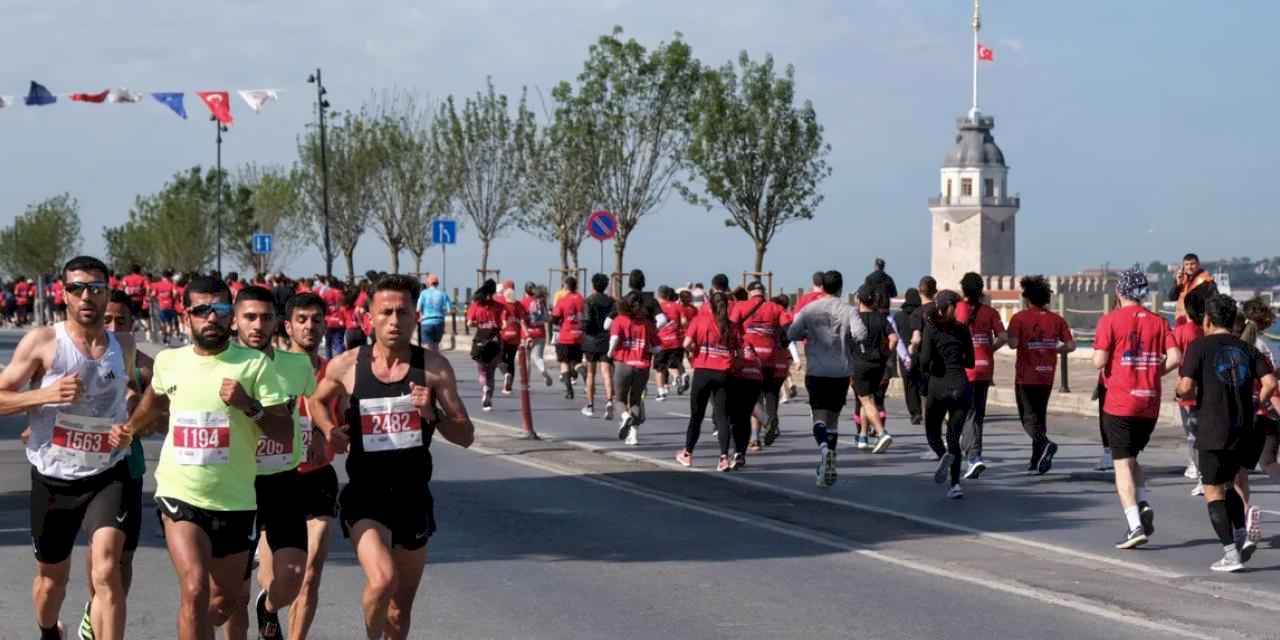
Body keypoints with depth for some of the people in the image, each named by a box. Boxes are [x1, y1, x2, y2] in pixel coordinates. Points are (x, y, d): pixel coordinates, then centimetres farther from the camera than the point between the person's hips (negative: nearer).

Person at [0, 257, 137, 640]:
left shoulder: (124, 346, 5)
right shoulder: (42, 342, -6)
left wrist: (129, 429, 5)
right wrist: (47, 394, -23)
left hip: (109, 475, 1)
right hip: (53, 478, 0)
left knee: (107, 570, -21)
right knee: (52, 577, 16)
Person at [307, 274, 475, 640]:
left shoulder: (434, 367, -3)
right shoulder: (346, 366, -4)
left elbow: (466, 436, -1)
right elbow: (317, 401, 17)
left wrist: (431, 414, -19)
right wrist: (329, 430, -2)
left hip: (414, 496, 2)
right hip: (365, 496, -2)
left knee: (401, 609, 13)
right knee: (382, 580, -27)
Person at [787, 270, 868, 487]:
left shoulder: (809, 309, -1)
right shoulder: (848, 310, -3)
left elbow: (791, 334, -2)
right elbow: (861, 334, -17)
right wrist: (847, 338, 4)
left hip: (816, 371, -1)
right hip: (841, 371, 1)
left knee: (819, 415, -4)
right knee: (833, 416, 12)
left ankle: (824, 446, -35)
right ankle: (829, 466, 12)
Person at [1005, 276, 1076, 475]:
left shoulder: (1019, 318, -9)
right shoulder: (1055, 319, 3)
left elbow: (1013, 343, -21)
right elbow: (1071, 345, -1)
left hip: (1025, 376, -4)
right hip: (1047, 376, 4)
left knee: (1028, 418, -1)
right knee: (1040, 415, 16)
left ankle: (1045, 444, -28)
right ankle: (1037, 460, 19)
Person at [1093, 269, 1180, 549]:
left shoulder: (1110, 320, -6)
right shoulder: (1157, 321, 6)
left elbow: (1099, 361, -13)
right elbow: (1175, 358, -3)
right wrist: (1153, 373, 11)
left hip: (1119, 403, -4)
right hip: (1150, 403, 4)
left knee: (1122, 464, -1)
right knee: (1131, 457, 22)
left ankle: (1135, 526, -11)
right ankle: (1143, 506, 1)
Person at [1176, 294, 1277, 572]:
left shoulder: (1199, 346, -3)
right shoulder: (1246, 349, 9)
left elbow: (1186, 387, -14)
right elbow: (1270, 383, -3)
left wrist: (1182, 391, 8)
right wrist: (1257, 405, 13)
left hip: (1213, 431, -5)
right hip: (1243, 431, 5)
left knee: (1213, 492, 3)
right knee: (1228, 484, 23)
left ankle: (1231, 552, -4)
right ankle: (1242, 536, 7)